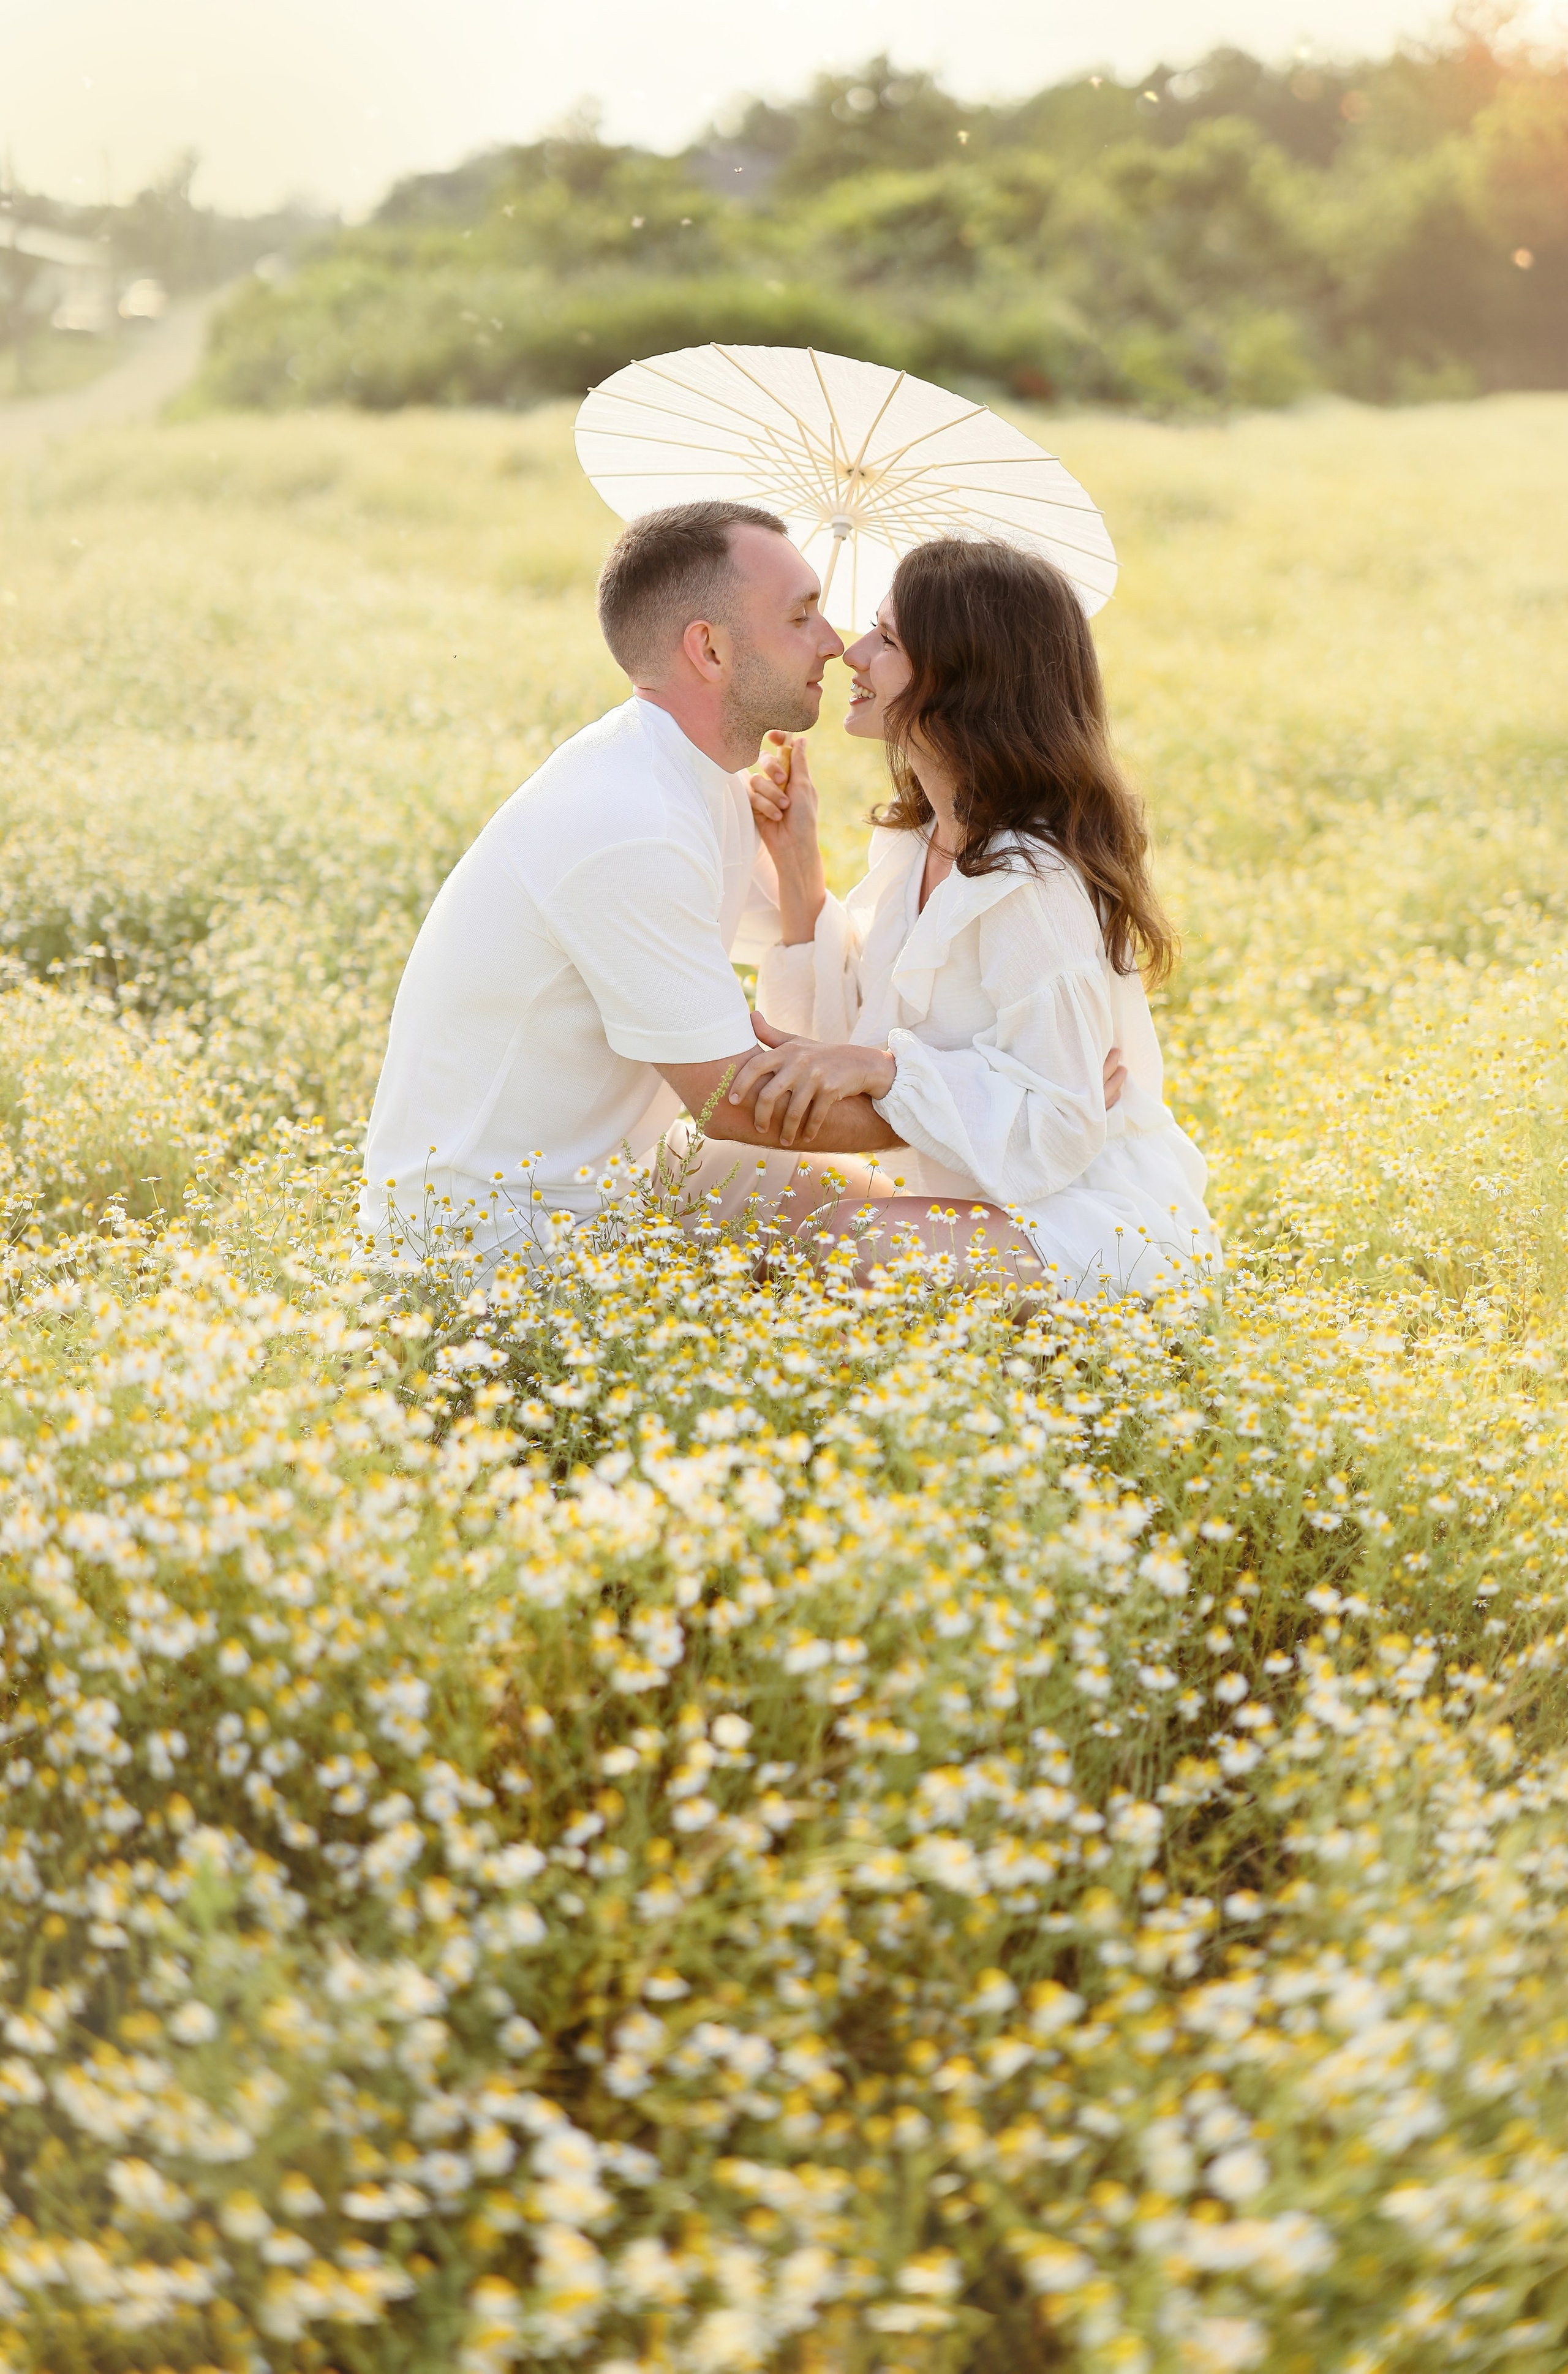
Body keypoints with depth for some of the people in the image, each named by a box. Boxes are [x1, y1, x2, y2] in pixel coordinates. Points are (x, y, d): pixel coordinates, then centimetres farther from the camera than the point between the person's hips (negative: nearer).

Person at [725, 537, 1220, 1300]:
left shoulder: (1032, 885, -23)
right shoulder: (917, 840, 6)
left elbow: (1058, 1128, -22)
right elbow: (847, 1023, 6)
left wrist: (882, 1067, -32)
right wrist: (798, 866, -3)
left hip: (1097, 1233, -8)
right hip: (980, 1196, 9)